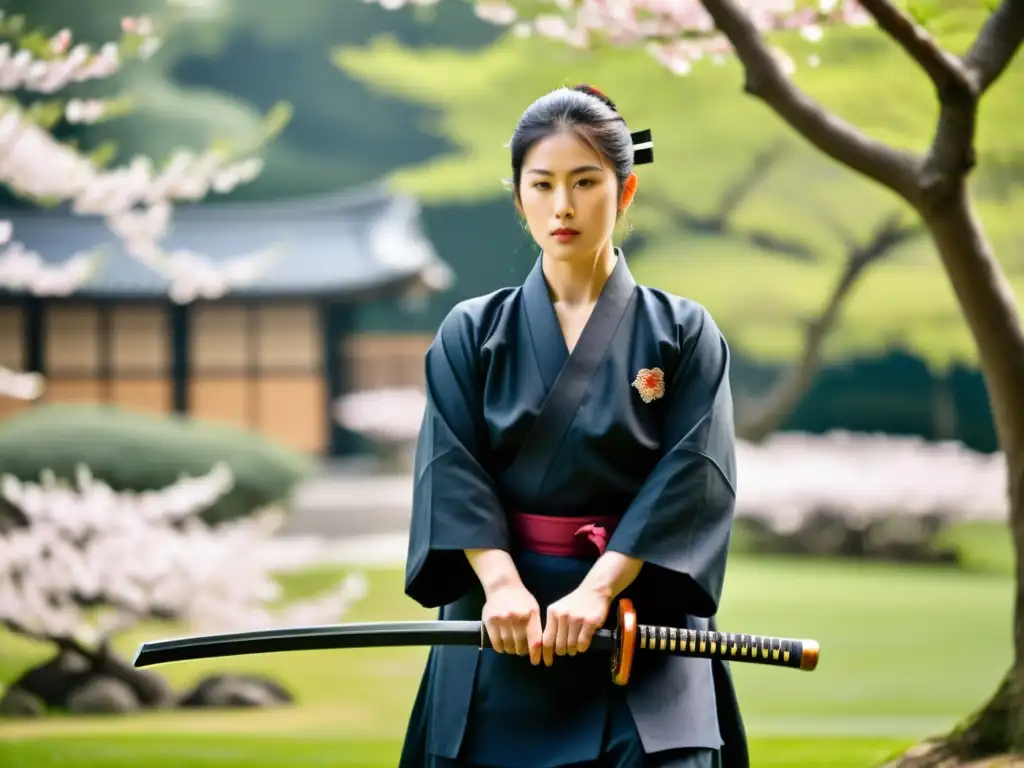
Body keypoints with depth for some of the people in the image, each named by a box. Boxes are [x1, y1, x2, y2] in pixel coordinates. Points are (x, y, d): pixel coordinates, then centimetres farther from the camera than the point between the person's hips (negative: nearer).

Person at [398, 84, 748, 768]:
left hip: (642, 639, -1)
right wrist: (503, 586, -19)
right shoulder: (471, 335, 8)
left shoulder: (684, 334, 4)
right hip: (501, 640, 2)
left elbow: (690, 479, -6)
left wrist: (596, 592, -18)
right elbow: (454, 474, -2)